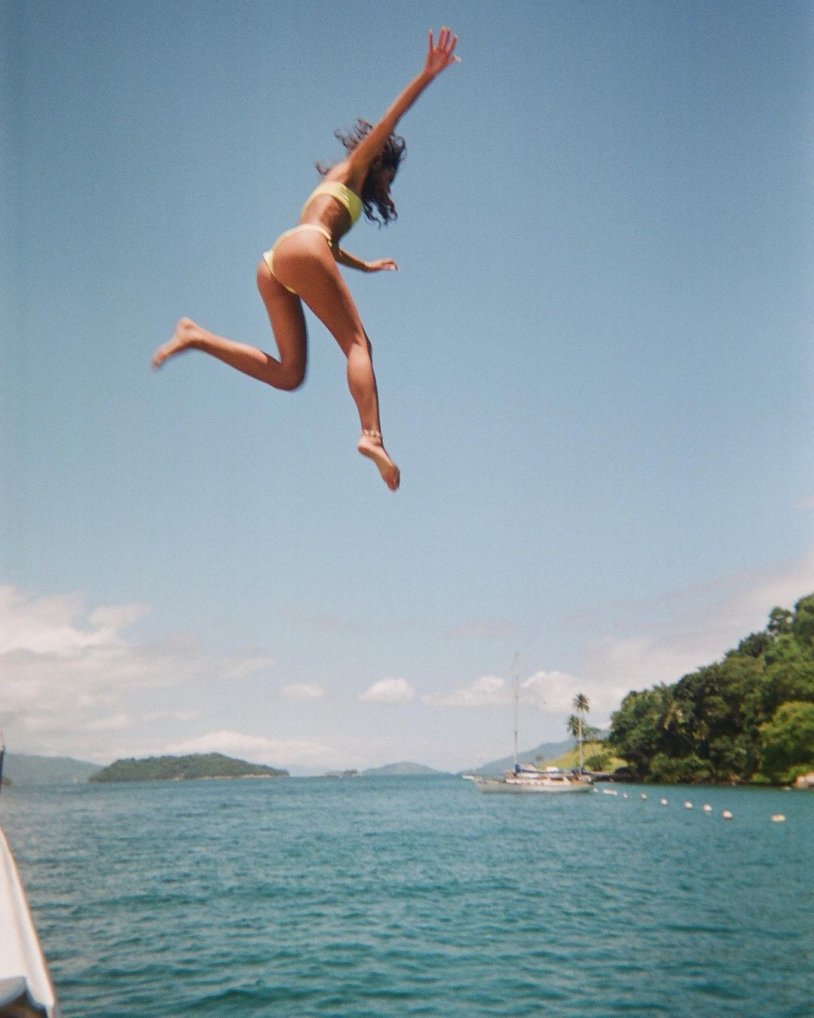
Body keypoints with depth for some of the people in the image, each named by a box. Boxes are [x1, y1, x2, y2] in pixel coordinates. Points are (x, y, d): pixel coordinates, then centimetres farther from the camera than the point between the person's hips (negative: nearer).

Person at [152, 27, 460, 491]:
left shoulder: (340, 191, 39)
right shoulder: (351, 170, 19)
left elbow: (329, 244, 53)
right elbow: (389, 121, 8)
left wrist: (366, 265, 65)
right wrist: (428, 75, 5)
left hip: (273, 268, 8)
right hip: (302, 250, -8)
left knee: (288, 374, -1)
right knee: (357, 342, -14)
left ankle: (197, 337, -8)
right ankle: (372, 436, -33)